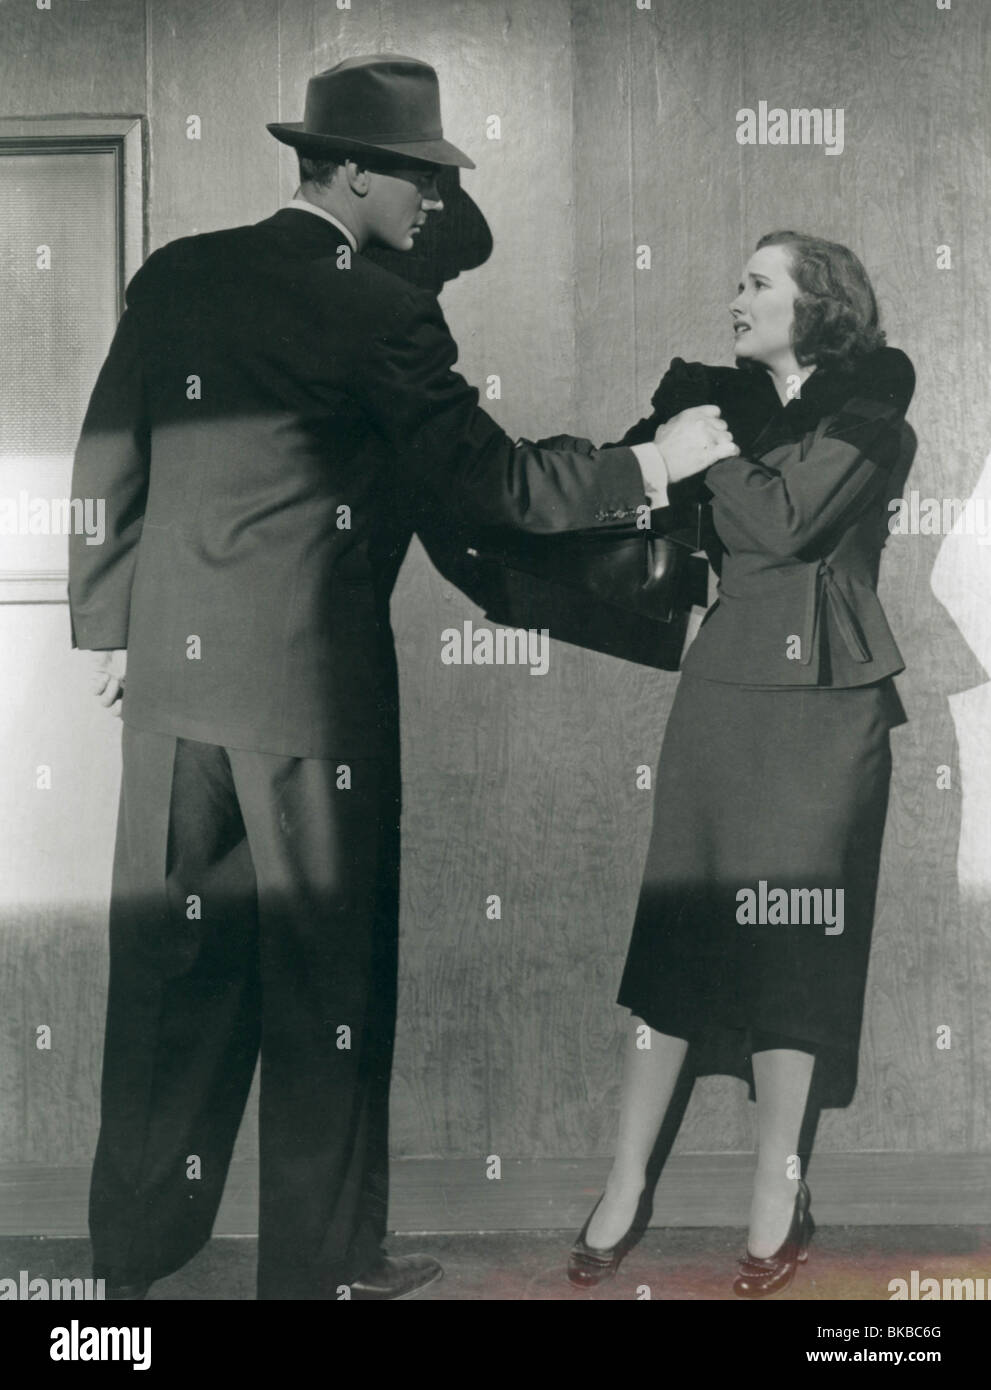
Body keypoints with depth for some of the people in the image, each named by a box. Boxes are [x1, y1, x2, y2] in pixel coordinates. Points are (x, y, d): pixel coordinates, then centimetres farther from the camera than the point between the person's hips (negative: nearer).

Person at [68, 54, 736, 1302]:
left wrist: (108, 627, 16)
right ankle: (317, 1261, 19)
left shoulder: (176, 275, 7)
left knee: (166, 960, 14)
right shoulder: (382, 316, -10)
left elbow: (107, 462, 8)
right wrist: (650, 464, 4)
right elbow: (491, 482, -7)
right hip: (313, 682, -6)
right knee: (325, 967, 7)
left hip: (171, 672, 6)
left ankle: (136, 1243, 27)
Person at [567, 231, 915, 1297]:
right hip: (722, 681, 4)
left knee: (788, 945, 1)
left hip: (822, 698, -4)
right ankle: (625, 1189, 13)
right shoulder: (727, 399, 14)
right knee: (678, 930, 4)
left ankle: (777, 1195, 16)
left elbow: (785, 520, -15)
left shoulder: (867, 400, -2)